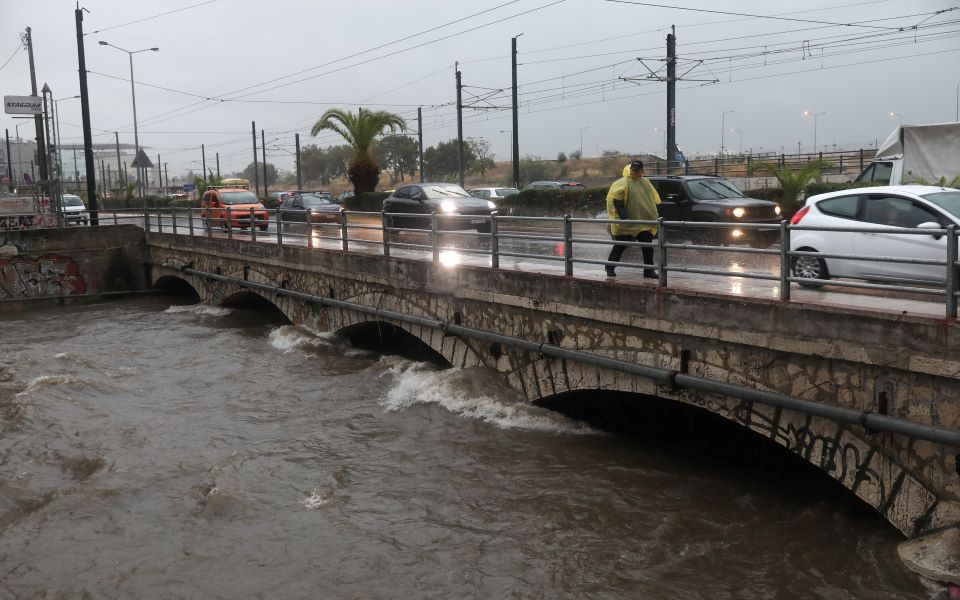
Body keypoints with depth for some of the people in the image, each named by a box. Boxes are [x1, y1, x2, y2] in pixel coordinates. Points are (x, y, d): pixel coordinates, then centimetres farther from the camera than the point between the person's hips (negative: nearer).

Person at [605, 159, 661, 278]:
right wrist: (623, 217, -22)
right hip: (626, 223, -5)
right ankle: (609, 268, 15)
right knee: (620, 246, 2)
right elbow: (617, 201, -15)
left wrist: (656, 215, 15)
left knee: (647, 246, 3)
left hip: (645, 221, 5)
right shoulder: (623, 183, -8)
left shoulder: (646, 182, 11)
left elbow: (654, 200, 20)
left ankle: (649, 270, 9)